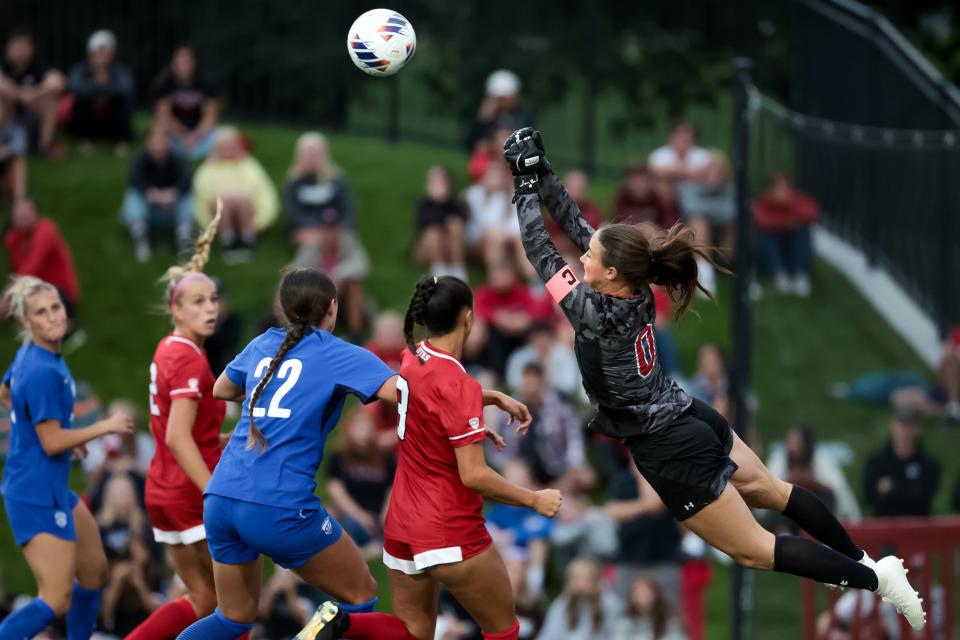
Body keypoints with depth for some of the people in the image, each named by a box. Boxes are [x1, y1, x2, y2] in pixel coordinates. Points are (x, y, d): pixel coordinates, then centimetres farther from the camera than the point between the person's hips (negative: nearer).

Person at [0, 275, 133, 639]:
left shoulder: (30, 355, 5)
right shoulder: (43, 372, -23)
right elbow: (52, 443, -22)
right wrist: (105, 427, -11)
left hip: (53, 490, 10)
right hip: (38, 497, -10)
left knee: (94, 572, 22)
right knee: (57, 602, -12)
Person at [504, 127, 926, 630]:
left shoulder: (598, 314, -28)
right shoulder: (632, 291, -7)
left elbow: (542, 254, -21)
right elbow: (576, 226, 3)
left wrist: (525, 185, -14)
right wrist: (541, 176, -1)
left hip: (672, 453, -8)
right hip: (693, 421, 8)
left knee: (755, 550, 2)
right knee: (769, 492, 28)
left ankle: (873, 580, 1)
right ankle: (864, 560, 37)